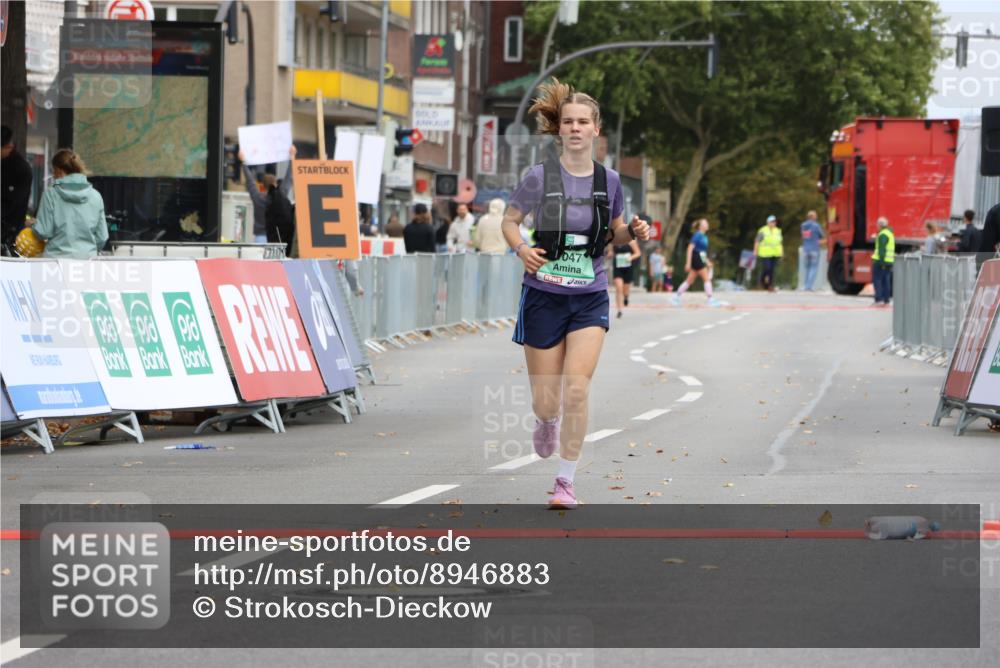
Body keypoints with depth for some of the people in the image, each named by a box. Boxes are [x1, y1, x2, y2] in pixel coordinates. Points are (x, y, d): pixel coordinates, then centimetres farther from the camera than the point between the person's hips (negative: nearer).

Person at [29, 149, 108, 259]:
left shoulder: (51, 194, -5)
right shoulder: (95, 196, 3)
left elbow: (43, 232, -6)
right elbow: (102, 237, 6)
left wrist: (33, 225, 16)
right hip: (88, 258, 3)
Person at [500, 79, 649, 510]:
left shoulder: (609, 180, 1)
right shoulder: (540, 177, -8)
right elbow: (509, 220, 3)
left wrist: (633, 233, -8)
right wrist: (521, 248, -18)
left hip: (590, 299, 1)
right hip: (544, 296, -1)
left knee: (577, 389, -14)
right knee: (546, 402, 4)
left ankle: (566, 482, -1)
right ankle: (546, 423, 44)